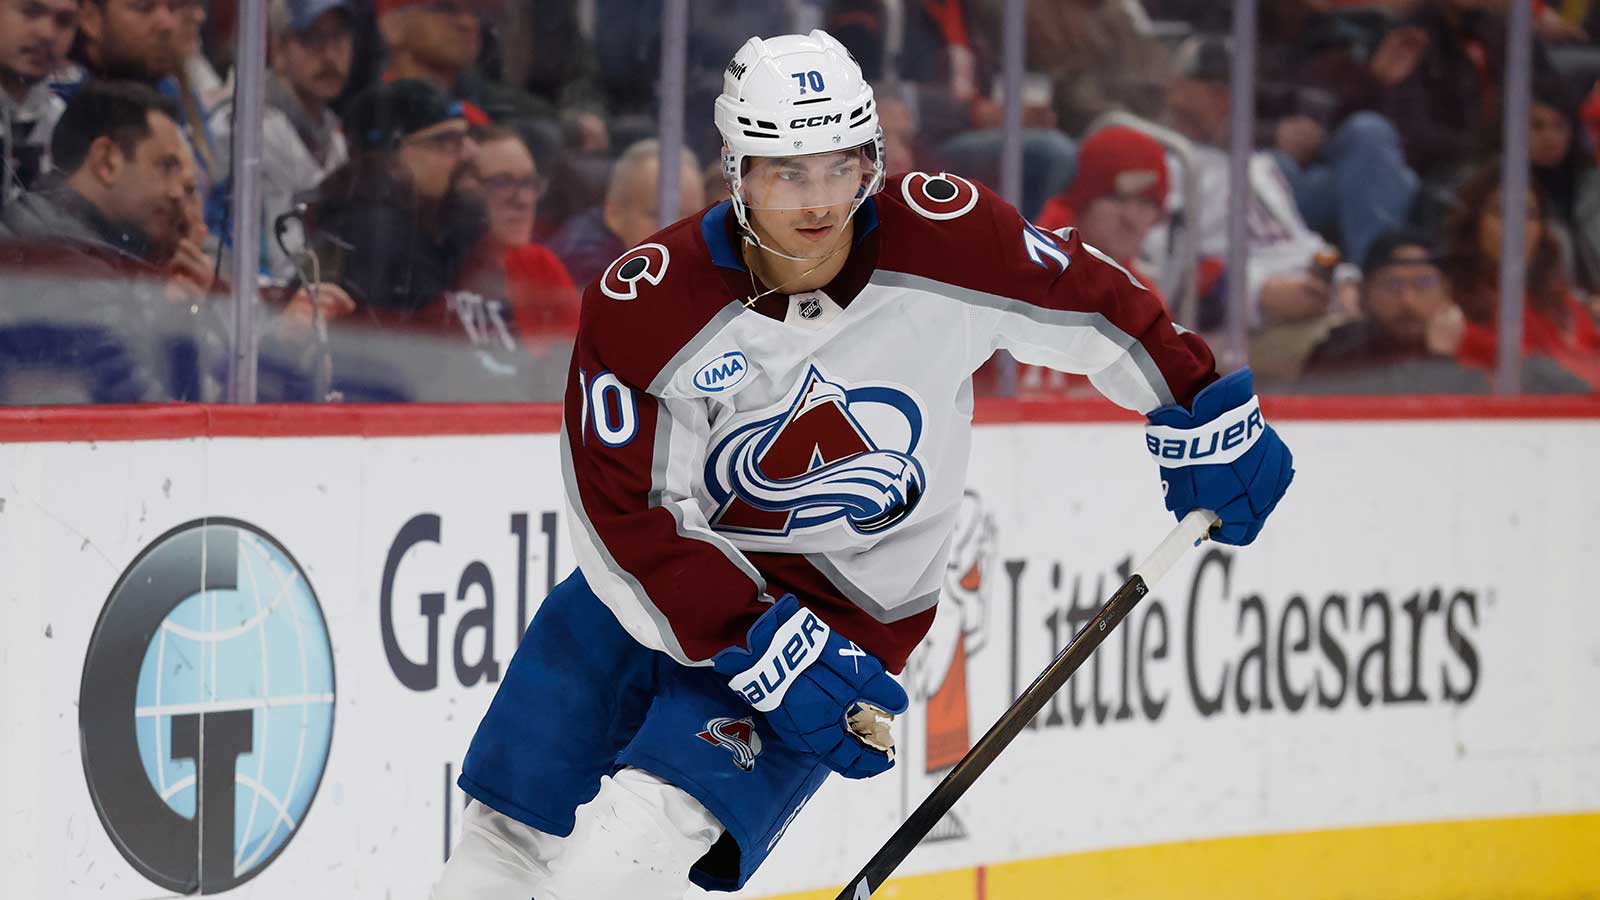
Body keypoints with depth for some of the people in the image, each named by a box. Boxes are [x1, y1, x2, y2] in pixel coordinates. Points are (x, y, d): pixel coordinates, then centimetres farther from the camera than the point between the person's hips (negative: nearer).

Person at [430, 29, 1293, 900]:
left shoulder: (945, 237, -17)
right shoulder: (645, 303, -18)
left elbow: (1091, 303, 1)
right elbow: (628, 520, -18)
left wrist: (1202, 417, 9)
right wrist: (764, 648, -26)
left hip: (848, 608, -2)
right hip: (652, 587, 2)